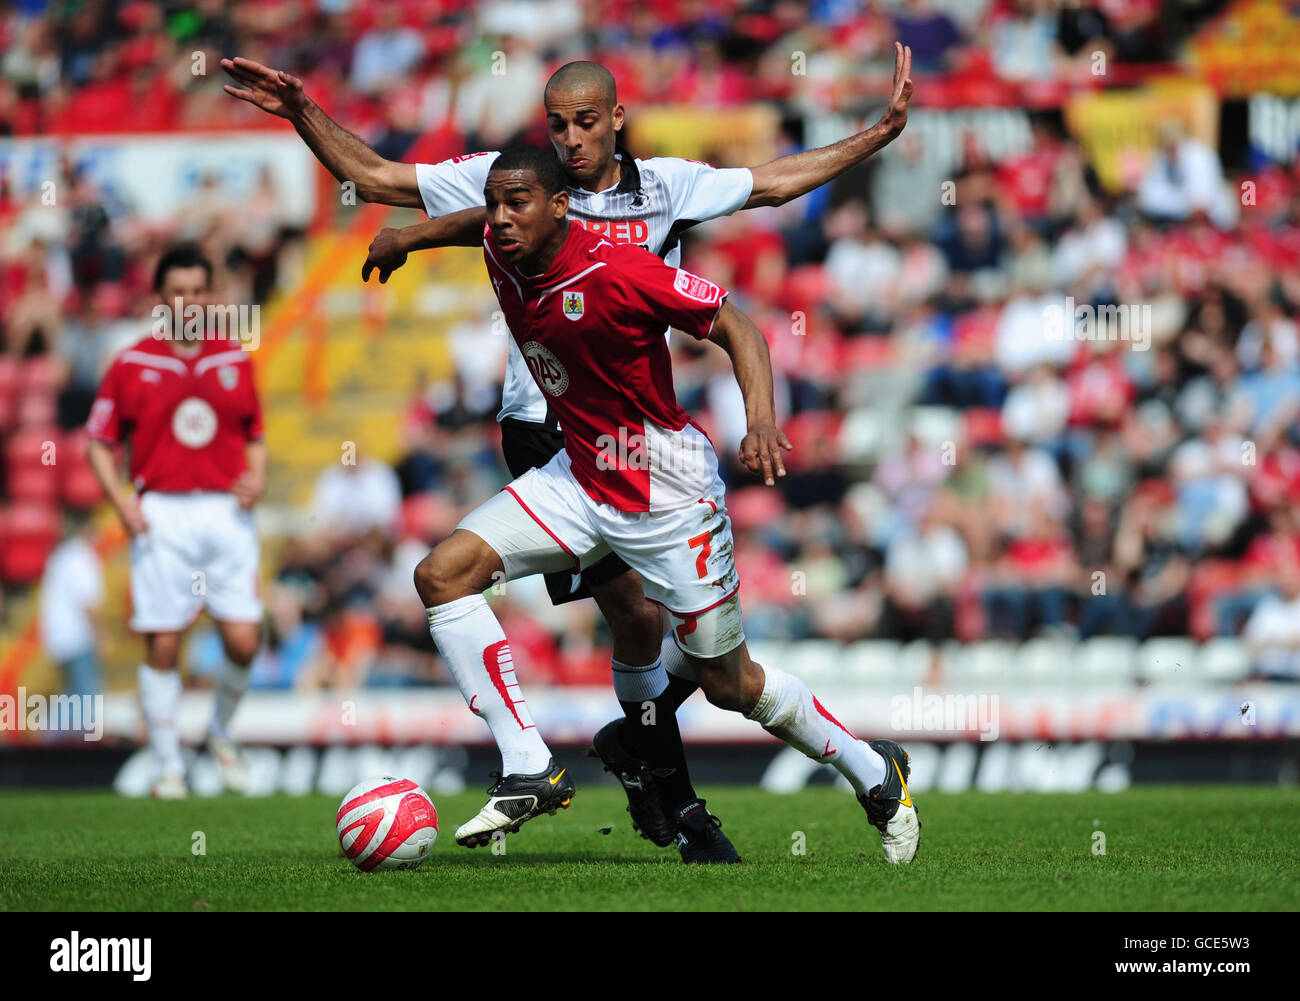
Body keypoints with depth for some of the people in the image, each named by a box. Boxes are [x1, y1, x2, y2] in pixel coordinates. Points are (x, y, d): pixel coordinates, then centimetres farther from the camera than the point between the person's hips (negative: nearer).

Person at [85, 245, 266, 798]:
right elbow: (100, 443, 7)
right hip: (161, 517, -2)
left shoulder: (235, 362, 10)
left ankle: (222, 732, 22)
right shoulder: (131, 365, 3)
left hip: (226, 513, 2)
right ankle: (169, 766, 8)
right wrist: (121, 501, -8)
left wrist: (256, 479, -2)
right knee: (162, 645, -3)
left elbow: (255, 437, 18)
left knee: (243, 641, -6)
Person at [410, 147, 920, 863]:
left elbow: (737, 327, -21)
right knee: (442, 574, -12)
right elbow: (476, 224, 20)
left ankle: (873, 772, 28)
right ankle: (531, 775, -13)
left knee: (729, 683, 2)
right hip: (578, 475, 7)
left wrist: (762, 420, -34)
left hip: (668, 493, -7)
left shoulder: (615, 273, -26)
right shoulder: (502, 252, -6)